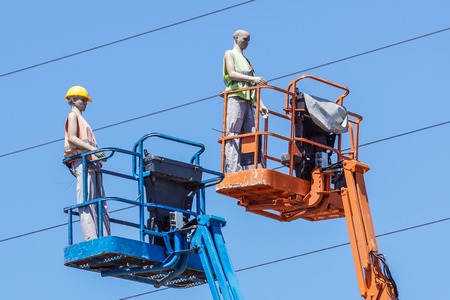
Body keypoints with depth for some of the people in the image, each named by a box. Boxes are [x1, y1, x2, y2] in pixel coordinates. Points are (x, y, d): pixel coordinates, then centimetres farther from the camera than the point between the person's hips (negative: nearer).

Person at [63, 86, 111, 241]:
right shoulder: (73, 115, 8)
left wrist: (98, 157, 8)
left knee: (100, 203, -2)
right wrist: (92, 149, -17)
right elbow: (72, 138, -7)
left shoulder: (81, 119, 33)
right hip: (81, 160, -9)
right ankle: (91, 239, -29)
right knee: (87, 201, -19)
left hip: (91, 162, 9)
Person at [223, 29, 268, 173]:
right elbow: (231, 74, -6)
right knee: (233, 134, -15)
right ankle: (232, 170, -23)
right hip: (235, 97, -7)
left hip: (248, 101, 7)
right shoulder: (230, 54, 12)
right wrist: (253, 78, -16)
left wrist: (260, 104, 14)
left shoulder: (246, 61, 31)